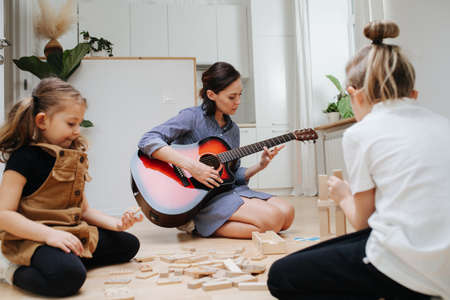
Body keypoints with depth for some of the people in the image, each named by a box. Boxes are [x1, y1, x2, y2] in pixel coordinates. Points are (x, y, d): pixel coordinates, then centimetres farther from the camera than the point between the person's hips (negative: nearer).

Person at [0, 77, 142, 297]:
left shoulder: (74, 158, 13)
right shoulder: (25, 157, -11)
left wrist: (115, 223, 3)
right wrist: (49, 234, -27)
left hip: (73, 235, 9)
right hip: (34, 238, -8)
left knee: (128, 244, 10)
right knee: (68, 276, -35)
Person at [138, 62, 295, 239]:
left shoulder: (232, 129, 15)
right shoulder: (192, 117, -7)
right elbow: (148, 141, -21)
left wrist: (260, 166, 1)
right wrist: (191, 166, -29)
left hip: (228, 190, 8)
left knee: (287, 213, -10)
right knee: (273, 219, -21)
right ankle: (195, 222, -8)